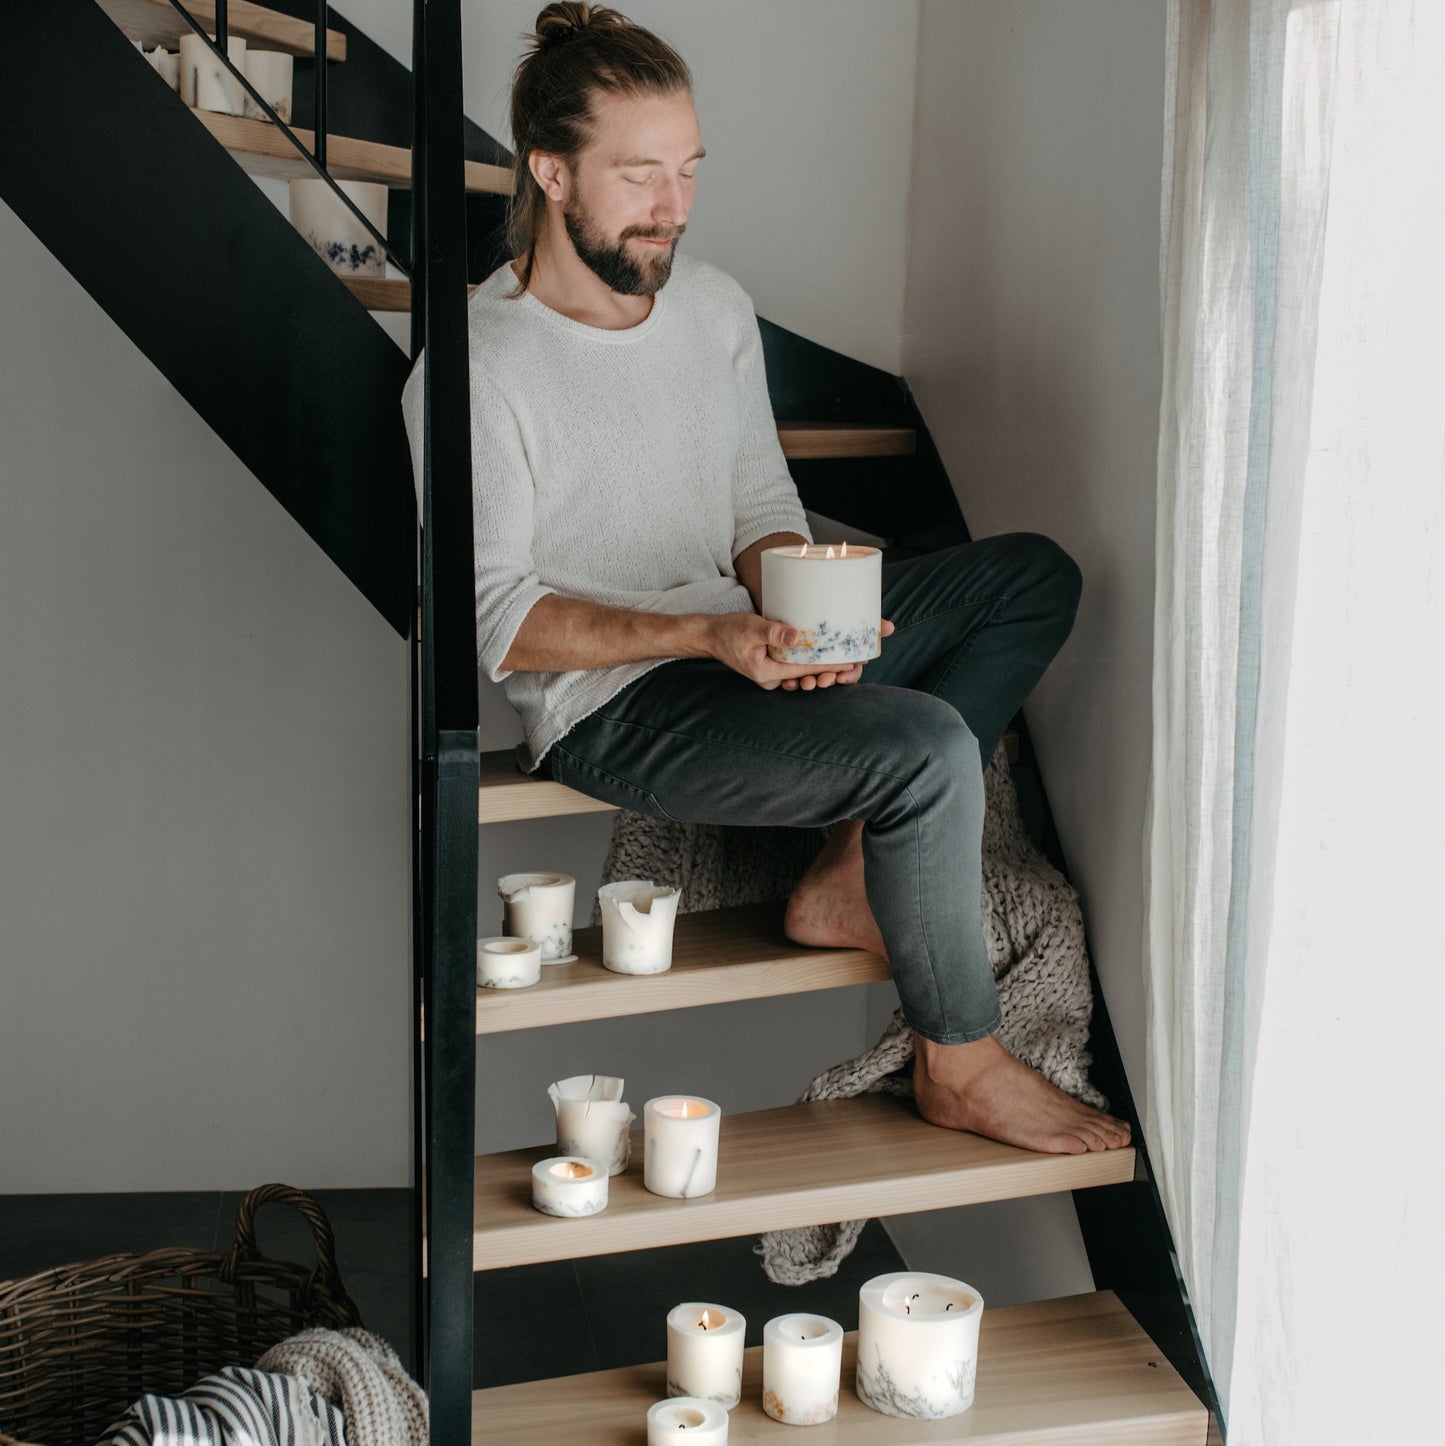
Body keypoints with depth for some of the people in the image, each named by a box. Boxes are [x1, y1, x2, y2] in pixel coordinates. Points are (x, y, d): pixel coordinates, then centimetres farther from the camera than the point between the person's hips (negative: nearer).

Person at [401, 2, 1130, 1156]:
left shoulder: (714, 305, 5)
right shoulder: (475, 369, -17)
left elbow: (762, 507, 11)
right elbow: (499, 622, -17)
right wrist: (709, 634, -27)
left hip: (737, 644, 8)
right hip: (608, 708, -8)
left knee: (1034, 578, 3)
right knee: (927, 747, -28)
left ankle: (855, 878, -6)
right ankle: (960, 1067, -6)